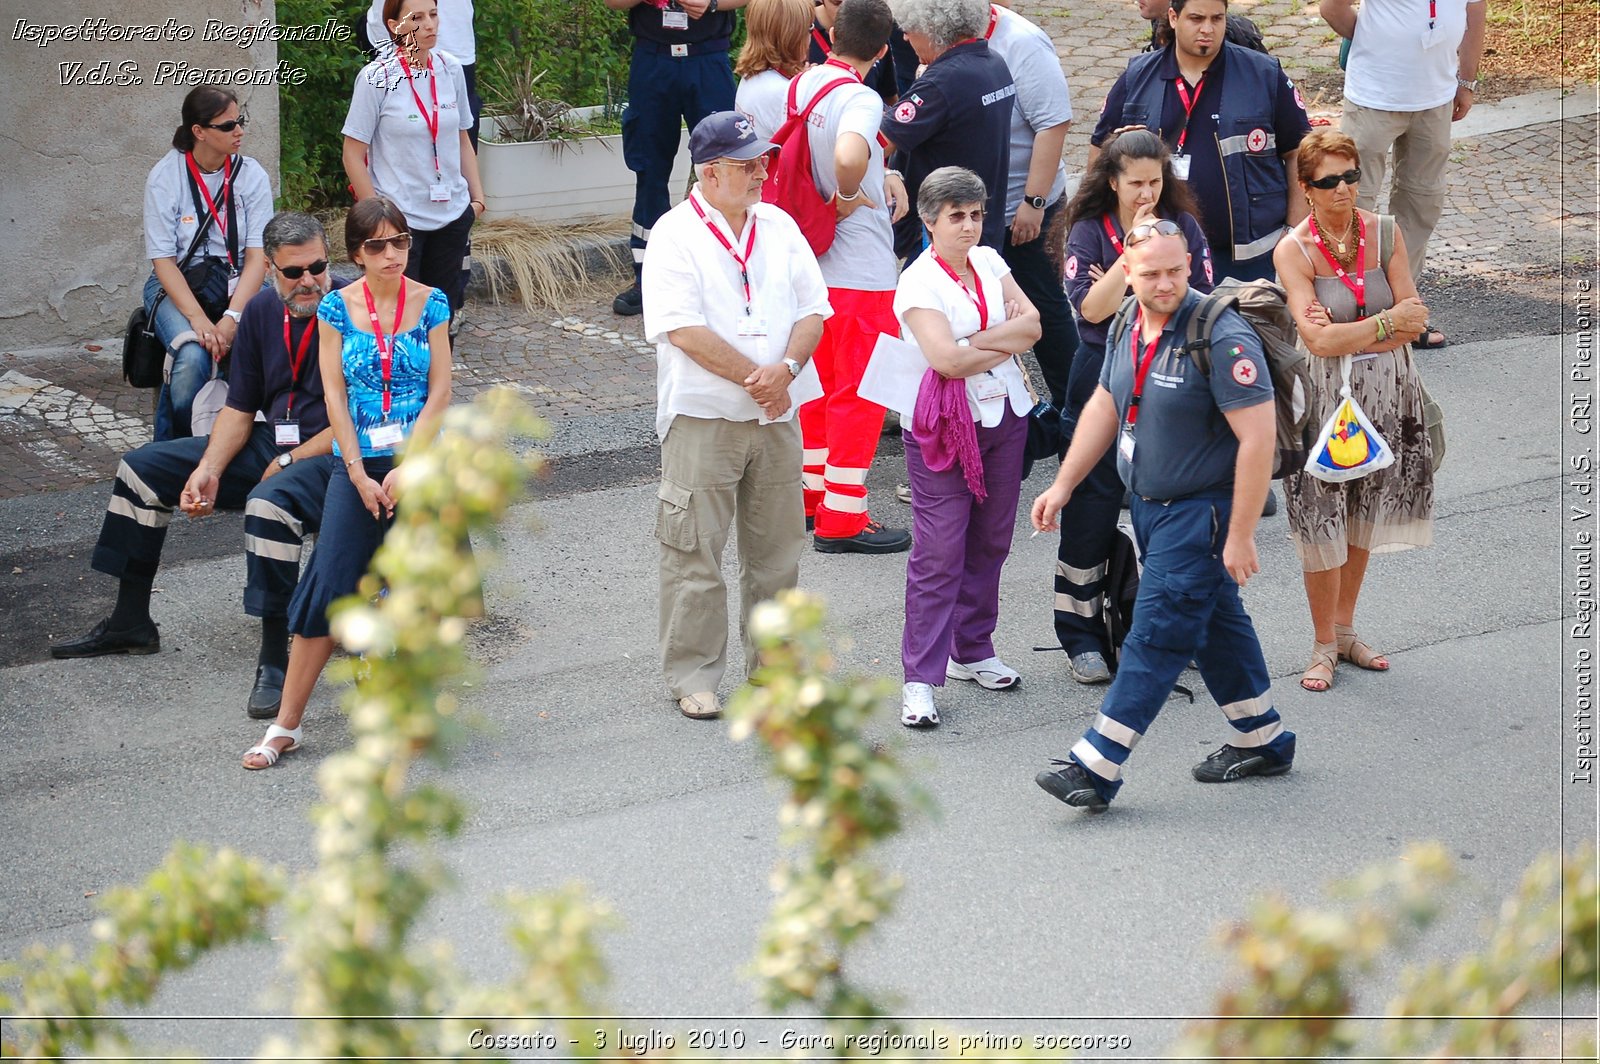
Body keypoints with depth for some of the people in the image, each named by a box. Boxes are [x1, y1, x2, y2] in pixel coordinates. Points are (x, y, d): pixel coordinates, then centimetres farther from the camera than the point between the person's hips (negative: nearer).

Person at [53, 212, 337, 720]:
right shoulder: (261, 311, 6)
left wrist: (288, 462, -15)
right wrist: (208, 470, -7)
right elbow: (240, 408, 9)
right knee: (141, 468, 7)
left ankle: (275, 659, -32)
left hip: (331, 454, -8)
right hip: (270, 444, 8)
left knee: (270, 502, -41)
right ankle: (130, 623, 14)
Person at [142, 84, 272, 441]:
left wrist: (232, 317, -22)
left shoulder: (251, 175, 1)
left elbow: (258, 255, -6)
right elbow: (163, 261, -9)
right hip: (177, 284, -2)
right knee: (192, 358, -33)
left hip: (237, 283, 2)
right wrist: (197, 318, -24)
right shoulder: (166, 175, -5)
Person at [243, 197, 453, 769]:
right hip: (356, 463, 0)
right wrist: (361, 475, -9)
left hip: (419, 460, 0)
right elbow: (335, 395, -1)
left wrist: (405, 469, -11)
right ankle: (285, 724, -2)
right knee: (327, 588, -6)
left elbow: (440, 392, -2)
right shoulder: (336, 307, 1)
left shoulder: (431, 304, 1)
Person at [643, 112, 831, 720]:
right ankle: (693, 675, 8)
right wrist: (756, 379, -14)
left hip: (776, 417, 5)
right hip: (703, 418, -5)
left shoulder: (779, 228, 9)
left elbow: (813, 310, 6)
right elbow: (684, 330, -17)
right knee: (695, 551, -1)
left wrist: (787, 367, -13)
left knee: (777, 547, 13)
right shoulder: (676, 235, -9)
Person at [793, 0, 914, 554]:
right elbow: (848, 156, -40)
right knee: (860, 394, 1)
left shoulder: (804, 84, 4)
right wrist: (848, 198, -20)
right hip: (861, 270, -8)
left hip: (815, 260, 8)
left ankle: (809, 492, 30)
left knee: (820, 383, 21)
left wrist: (883, 176, 5)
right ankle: (841, 518, 4)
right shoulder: (861, 98, -20)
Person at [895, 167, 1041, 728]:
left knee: (990, 541, 11)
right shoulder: (918, 282, -11)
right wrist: (1009, 340, -8)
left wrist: (976, 341, -14)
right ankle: (919, 679, -5)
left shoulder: (989, 262, 9)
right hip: (945, 426, -6)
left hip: (1005, 418, 6)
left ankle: (971, 651, 25)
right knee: (939, 553, -8)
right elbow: (948, 359, -21)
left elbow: (1031, 323, 0)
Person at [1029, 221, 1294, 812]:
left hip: (1201, 511, -9)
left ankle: (1096, 767, -6)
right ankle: (1264, 741, 32)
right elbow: (1104, 408, 17)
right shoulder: (1128, 328, 3)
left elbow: (1258, 438, -23)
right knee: (1214, 621, 18)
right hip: (1150, 506, 9)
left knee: (1156, 635, -6)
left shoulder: (1222, 338, -22)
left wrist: (1240, 536, -23)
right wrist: (1063, 485, 16)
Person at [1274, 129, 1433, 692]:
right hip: (1325, 393, -4)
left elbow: (1413, 323, -7)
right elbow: (1318, 339, -20)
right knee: (1322, 518, -1)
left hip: (1386, 391, 4)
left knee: (1363, 514, 14)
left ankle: (1345, 628, 30)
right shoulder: (1294, 250, -13)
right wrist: (1386, 322, -15)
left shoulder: (1384, 234, -2)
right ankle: (1324, 644, 15)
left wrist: (1349, 334, -18)